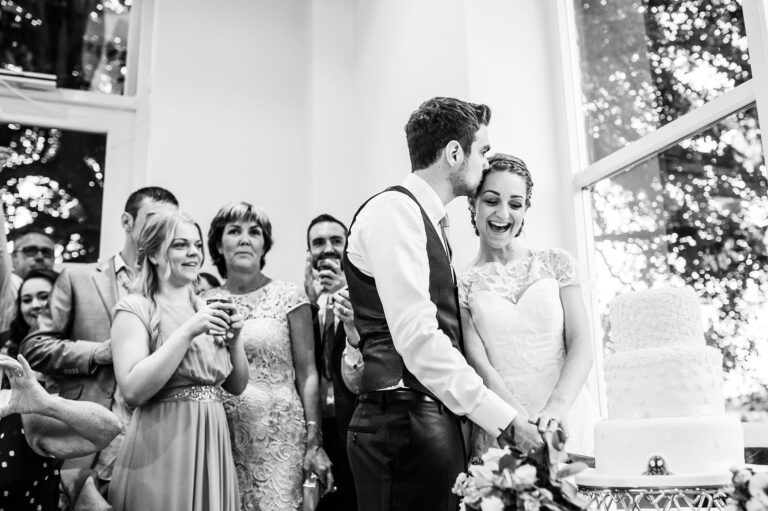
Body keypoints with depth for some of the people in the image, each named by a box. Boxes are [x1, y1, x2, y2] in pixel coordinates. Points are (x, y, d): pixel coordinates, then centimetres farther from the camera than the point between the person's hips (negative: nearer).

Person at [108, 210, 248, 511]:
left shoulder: (208, 310, 9)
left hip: (212, 446, 6)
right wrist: (187, 332, -21)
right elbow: (133, 390, -18)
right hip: (160, 452, -5)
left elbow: (237, 385, 11)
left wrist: (234, 338, -6)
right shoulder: (134, 309, -7)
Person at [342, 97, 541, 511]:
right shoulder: (394, 209, -9)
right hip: (404, 425, -9)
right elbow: (416, 337, -19)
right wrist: (501, 418, -17)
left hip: (436, 422, 9)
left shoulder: (433, 225, 19)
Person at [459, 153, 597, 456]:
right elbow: (480, 366, -5)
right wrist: (526, 426, -20)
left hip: (567, 422, 1)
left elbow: (581, 346, 1)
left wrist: (558, 404, -18)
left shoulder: (556, 263, 9)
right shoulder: (462, 284, 5)